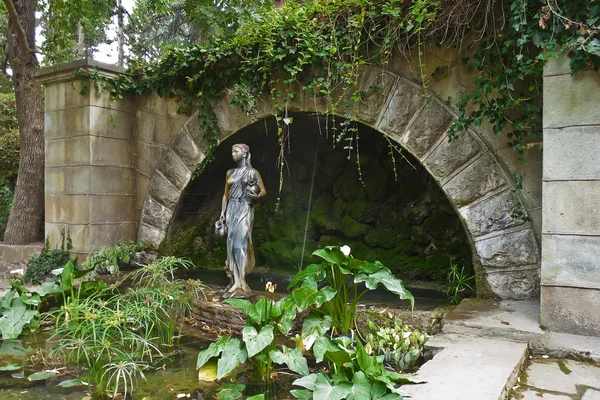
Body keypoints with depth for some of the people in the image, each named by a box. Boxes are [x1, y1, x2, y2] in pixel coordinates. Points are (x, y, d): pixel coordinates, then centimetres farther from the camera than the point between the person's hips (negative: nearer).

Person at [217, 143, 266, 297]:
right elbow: (225, 194, 16)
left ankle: (240, 284, -9)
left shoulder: (252, 172, -1)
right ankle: (234, 280, 9)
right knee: (231, 244, 3)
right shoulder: (230, 172, 14)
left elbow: (263, 191, 0)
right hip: (231, 210, 6)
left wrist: (256, 196, -21)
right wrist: (222, 214, 11)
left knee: (240, 244, -11)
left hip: (244, 210, -6)